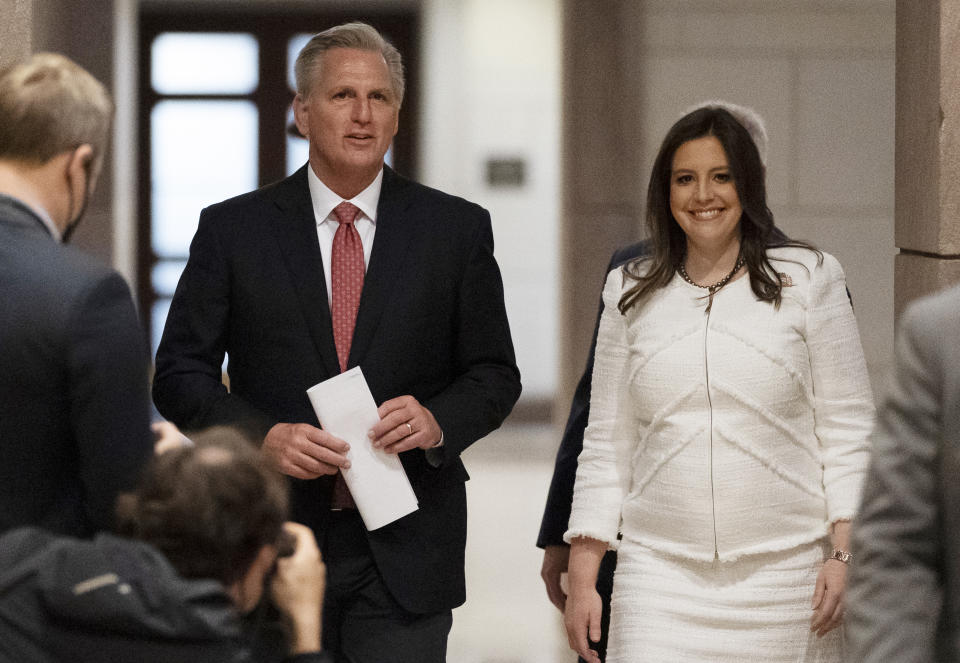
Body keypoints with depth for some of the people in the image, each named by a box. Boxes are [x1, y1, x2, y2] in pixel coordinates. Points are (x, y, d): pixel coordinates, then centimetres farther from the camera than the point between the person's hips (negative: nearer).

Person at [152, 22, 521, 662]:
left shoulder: (458, 229, 6)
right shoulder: (233, 229, 4)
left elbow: (494, 373, 9)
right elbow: (180, 374, 3)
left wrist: (439, 420, -13)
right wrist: (262, 436, -14)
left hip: (406, 554, 0)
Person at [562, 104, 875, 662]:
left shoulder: (809, 279, 3)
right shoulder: (632, 294, 10)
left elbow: (849, 427, 2)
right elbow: (607, 444, 12)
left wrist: (845, 553, -7)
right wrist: (583, 577, 6)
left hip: (785, 573, -1)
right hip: (660, 571, 1)